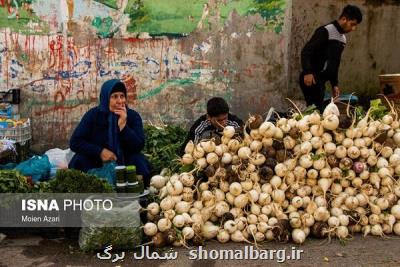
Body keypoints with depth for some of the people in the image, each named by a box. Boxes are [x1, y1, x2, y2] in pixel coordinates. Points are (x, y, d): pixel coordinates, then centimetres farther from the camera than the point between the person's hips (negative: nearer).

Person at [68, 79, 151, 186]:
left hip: (123, 164, 0)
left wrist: (123, 125, -31)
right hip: (97, 163, 0)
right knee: (79, 161, -27)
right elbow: (75, 142, -13)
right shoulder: (93, 115, -9)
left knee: (140, 161, -28)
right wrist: (100, 151, -24)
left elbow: (139, 146, -19)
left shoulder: (133, 116, -8)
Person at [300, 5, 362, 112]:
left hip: (321, 80, 9)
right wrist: (307, 72, -31)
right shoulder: (325, 31, -11)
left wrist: (334, 84, 21)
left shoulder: (343, 38, 17)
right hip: (310, 79, -9)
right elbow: (306, 51, -19)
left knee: (318, 109, 7)